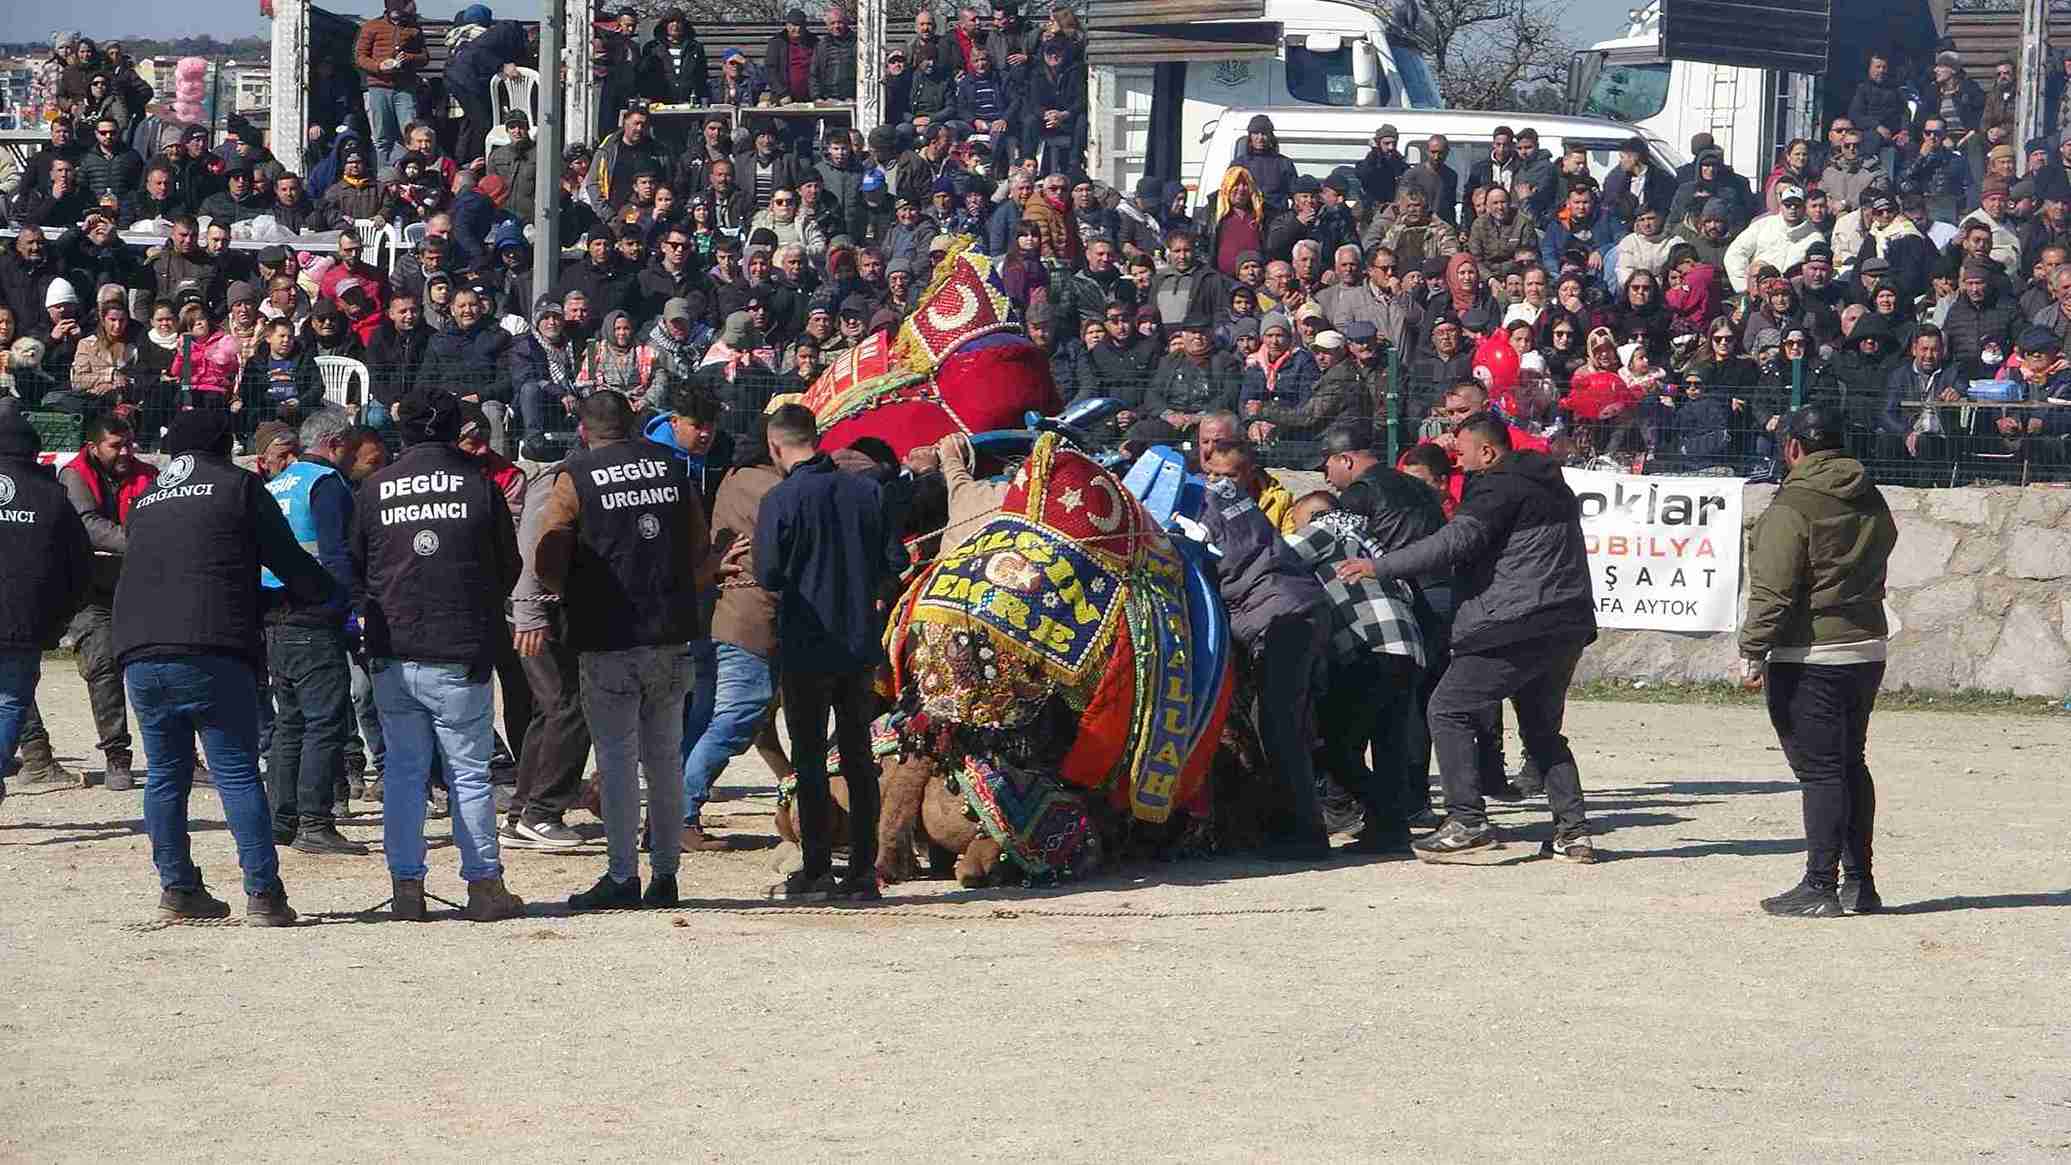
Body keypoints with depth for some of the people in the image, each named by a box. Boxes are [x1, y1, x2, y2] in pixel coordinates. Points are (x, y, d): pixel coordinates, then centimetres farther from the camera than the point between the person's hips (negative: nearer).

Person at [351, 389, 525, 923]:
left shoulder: (375, 487, 2)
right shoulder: (480, 486, -2)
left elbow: (353, 569, 9)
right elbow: (508, 568, 7)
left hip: (391, 656, 2)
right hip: (460, 656, -2)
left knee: (403, 772, 9)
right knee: (470, 773, 5)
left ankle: (406, 887, 7)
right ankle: (484, 887, 6)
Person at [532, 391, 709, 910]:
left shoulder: (576, 478, -5)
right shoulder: (672, 468, 8)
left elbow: (547, 566, -7)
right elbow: (702, 558, 11)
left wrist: (577, 597, 11)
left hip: (608, 639, -4)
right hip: (672, 634, 4)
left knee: (616, 757, 0)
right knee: (664, 755, 11)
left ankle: (623, 876, -2)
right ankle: (665, 873, 14)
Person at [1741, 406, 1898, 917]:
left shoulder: (1792, 506, -13)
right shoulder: (1871, 502, 11)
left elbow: (1773, 591, -17)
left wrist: (1753, 652, -11)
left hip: (1809, 658, -8)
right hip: (1868, 649, 8)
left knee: (1819, 769, -5)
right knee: (1851, 764, 16)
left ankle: (1820, 886, -5)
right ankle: (1859, 883, 19)